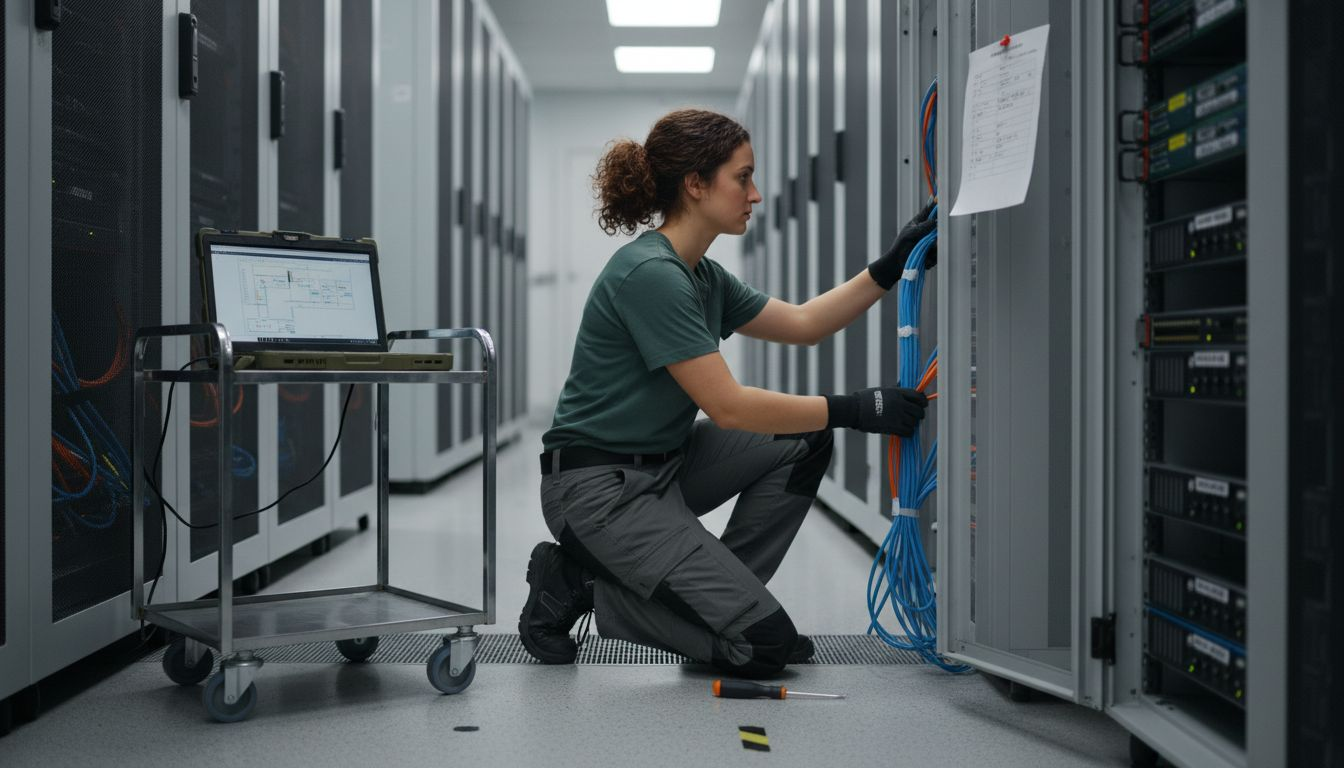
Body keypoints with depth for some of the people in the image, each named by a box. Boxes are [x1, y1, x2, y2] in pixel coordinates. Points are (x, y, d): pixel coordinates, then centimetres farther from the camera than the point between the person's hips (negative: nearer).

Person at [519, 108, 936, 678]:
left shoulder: (702, 275, 9)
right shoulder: (650, 274, -21)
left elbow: (803, 324, 16)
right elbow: (727, 406, -23)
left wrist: (890, 268, 7)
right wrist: (853, 409, -19)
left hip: (660, 464, 10)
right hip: (598, 488, -10)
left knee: (802, 444, 6)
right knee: (764, 644, -13)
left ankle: (715, 597, 9)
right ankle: (581, 588, 1)